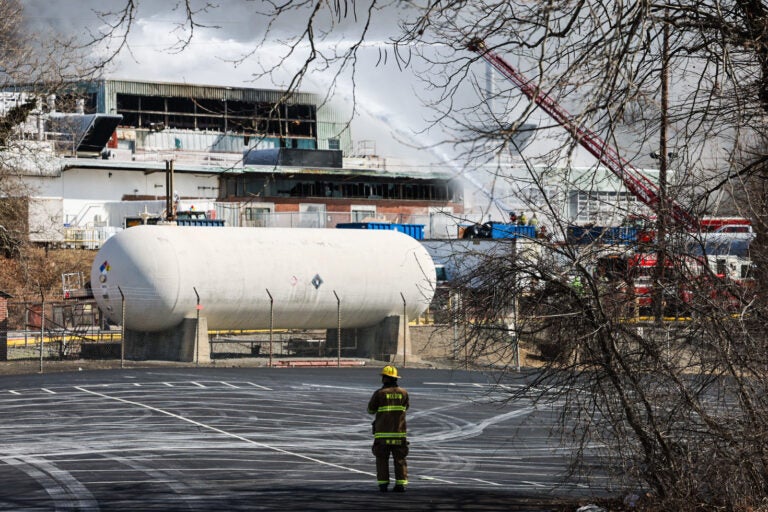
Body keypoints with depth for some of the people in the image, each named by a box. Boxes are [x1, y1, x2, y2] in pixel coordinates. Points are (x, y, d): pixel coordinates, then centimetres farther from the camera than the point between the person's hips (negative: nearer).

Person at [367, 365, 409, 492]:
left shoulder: (379, 393, -8)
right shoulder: (403, 393, 2)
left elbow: (371, 410, 3)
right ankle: (401, 484, 0)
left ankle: (383, 484, 2)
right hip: (399, 432, 2)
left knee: (382, 458, 7)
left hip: (382, 433, -2)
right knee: (400, 458, 8)